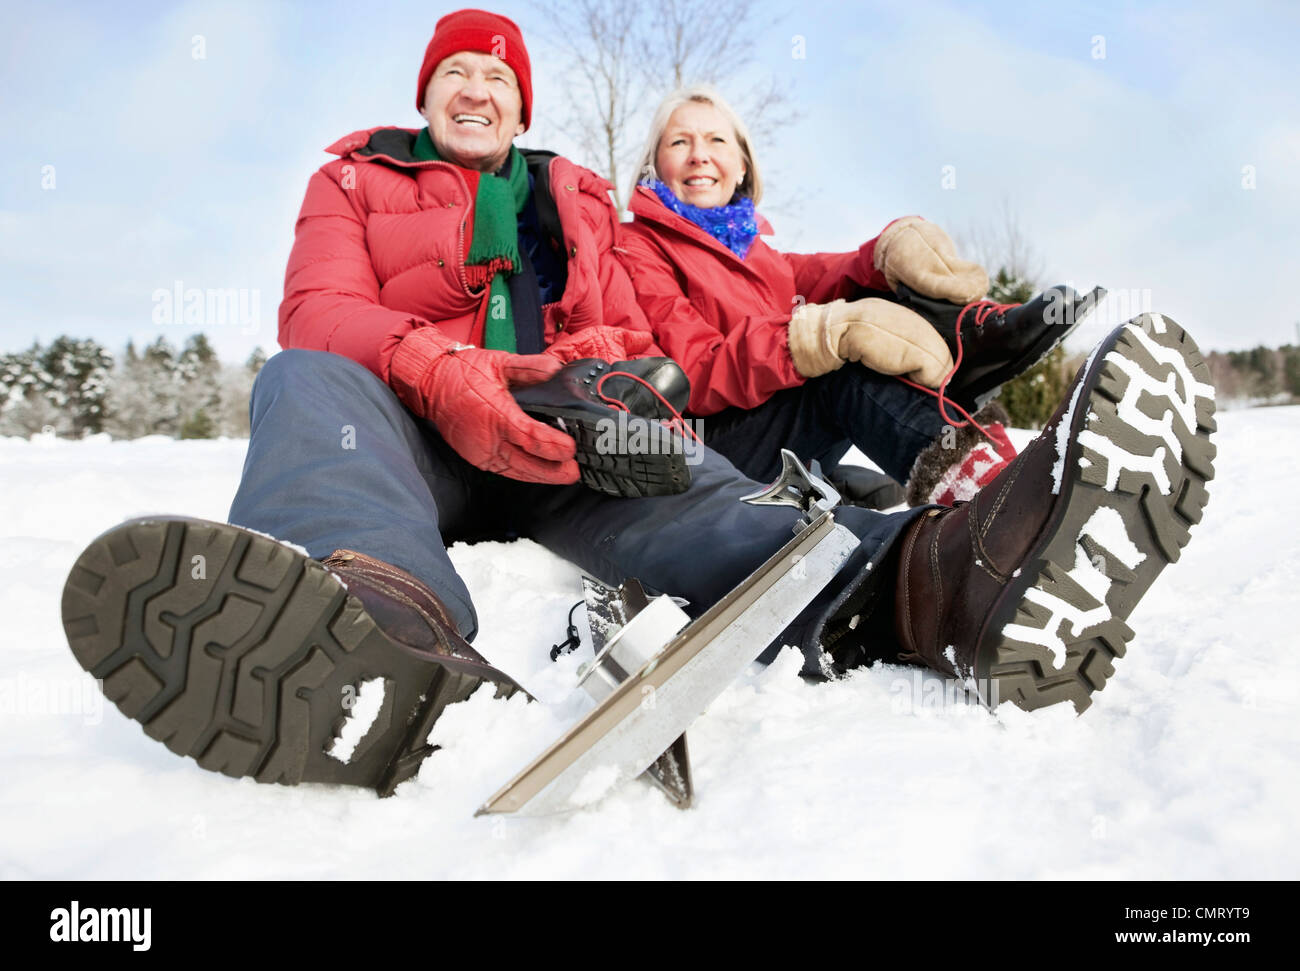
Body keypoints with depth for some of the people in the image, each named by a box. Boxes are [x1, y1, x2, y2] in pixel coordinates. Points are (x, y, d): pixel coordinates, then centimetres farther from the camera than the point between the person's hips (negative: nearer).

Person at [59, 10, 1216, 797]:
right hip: (410, 430, -1)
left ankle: (908, 581, -61)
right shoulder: (358, 178, 20)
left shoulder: (578, 197, 27)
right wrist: (437, 369, -22)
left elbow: (626, 332, 19)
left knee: (669, 481, -30)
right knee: (310, 386, -32)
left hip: (558, 441, 1)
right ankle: (385, 617, -68)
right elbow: (318, 311, 1)